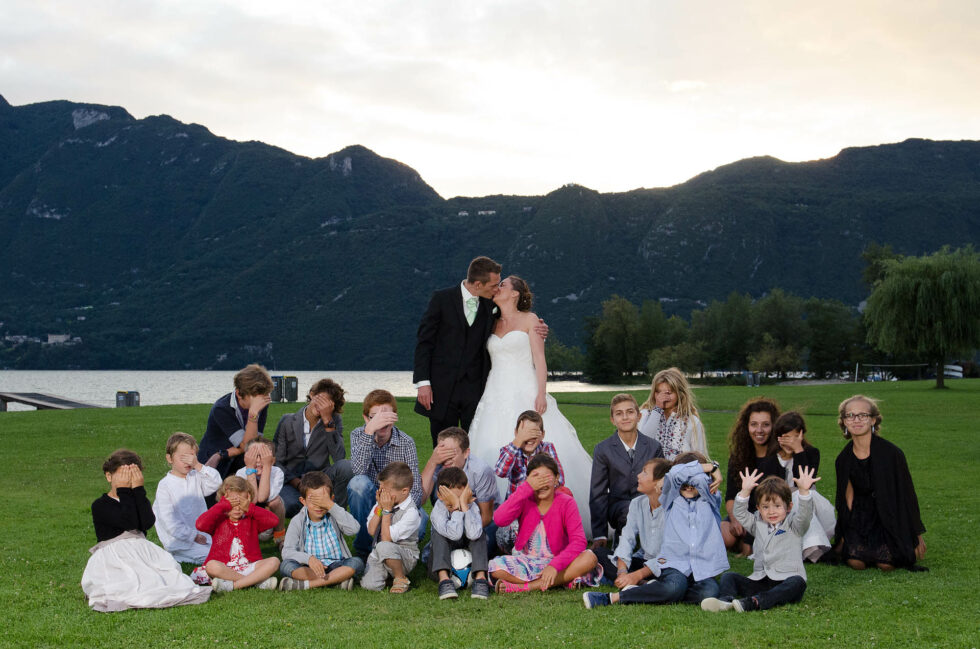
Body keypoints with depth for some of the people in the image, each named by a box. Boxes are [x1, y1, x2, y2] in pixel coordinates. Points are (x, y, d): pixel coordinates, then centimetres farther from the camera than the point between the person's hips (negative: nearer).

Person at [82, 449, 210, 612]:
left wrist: (138, 489, -6)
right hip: (114, 559, -5)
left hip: (143, 553, 5)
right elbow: (129, 523, -16)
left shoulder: (139, 500, 18)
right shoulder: (100, 505, 1)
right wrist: (124, 490, -10)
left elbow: (147, 523, -7)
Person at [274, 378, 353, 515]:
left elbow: (339, 457, -14)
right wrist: (298, 483, -16)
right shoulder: (288, 421, 3)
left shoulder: (335, 421, 3)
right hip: (291, 482, -1)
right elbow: (277, 461, 0)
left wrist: (328, 421, -19)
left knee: (345, 466, -29)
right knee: (288, 505, -35)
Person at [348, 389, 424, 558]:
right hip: (368, 502, 1)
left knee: (418, 523, -33)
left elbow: (415, 487, -17)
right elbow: (358, 470, -30)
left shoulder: (406, 442, -10)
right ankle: (363, 545, -15)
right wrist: (369, 430, -41)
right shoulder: (358, 435, -9)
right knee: (359, 482, -32)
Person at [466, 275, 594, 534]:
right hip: (497, 395, 4)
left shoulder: (529, 319, 4)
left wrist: (541, 393, -13)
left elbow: (539, 359, -2)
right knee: (493, 452, -5)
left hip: (525, 394, -4)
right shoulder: (493, 324, 17)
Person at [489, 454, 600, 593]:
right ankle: (562, 581, -23)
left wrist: (554, 565, -33)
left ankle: (524, 586, -29)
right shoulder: (524, 499, -7)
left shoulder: (566, 503, -9)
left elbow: (578, 541, -18)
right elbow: (499, 520, -26)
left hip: (555, 561, 0)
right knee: (495, 566, -28)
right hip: (526, 561, 1)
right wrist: (526, 488, -29)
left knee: (590, 558, -29)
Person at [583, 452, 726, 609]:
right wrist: (710, 466, 0)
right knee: (674, 587, -35)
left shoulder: (710, 501, 16)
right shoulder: (671, 499, 11)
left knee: (709, 592, -31)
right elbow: (675, 474, -9)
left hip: (703, 569, 2)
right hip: (675, 564, -2)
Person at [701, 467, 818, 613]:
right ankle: (726, 600, -41)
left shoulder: (793, 525, 6)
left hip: (785, 580, -4)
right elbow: (741, 514, 6)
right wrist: (745, 491, -10)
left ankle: (753, 602, -54)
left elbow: (804, 515, -13)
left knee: (797, 583, -36)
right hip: (760, 582, 4)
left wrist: (803, 491, -30)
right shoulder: (758, 524, 17)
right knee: (728, 577, -9)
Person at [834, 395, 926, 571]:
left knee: (886, 564, -22)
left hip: (891, 516, -2)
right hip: (860, 517, 3)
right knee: (856, 562, -20)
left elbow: (907, 495, -7)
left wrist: (917, 535, -3)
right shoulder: (843, 460, -1)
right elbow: (847, 498, 7)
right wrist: (843, 537, 4)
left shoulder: (891, 453, -14)